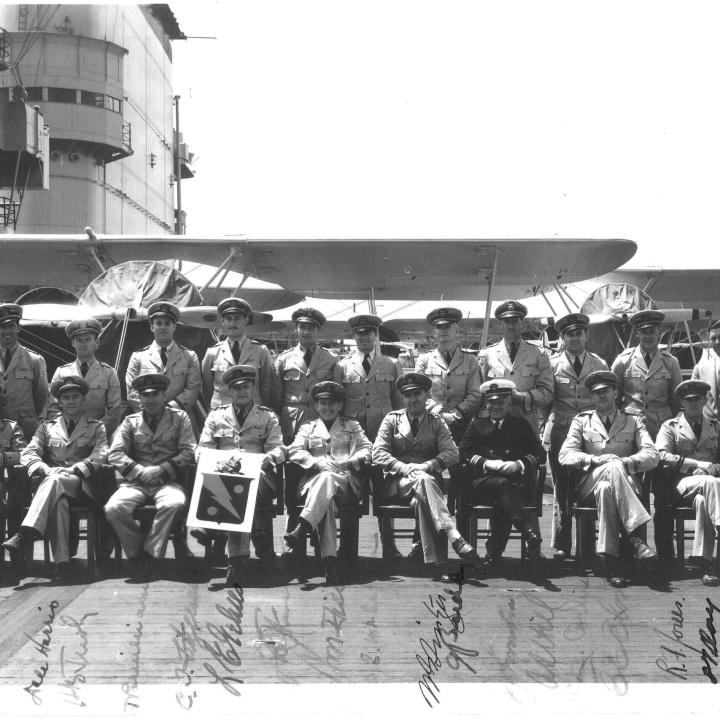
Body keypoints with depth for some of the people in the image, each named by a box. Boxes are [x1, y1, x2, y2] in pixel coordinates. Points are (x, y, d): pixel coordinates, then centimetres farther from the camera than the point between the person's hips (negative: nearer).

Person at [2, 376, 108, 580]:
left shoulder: (96, 427, 20)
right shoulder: (47, 427, 25)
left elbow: (101, 454, 1)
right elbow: (28, 454, 10)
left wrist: (74, 470, -16)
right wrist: (47, 470, -13)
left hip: (82, 484, -1)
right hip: (50, 480, 2)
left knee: (54, 481, -37)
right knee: (58, 498, -38)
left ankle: (24, 535, -54)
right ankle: (61, 561, -49)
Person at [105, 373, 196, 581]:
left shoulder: (179, 418, 11)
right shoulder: (131, 422, 14)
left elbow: (189, 452, 2)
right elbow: (115, 454, 4)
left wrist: (162, 469, -12)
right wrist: (140, 471, -12)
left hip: (168, 481, -1)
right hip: (135, 481, 2)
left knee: (175, 504, -37)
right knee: (113, 508, -29)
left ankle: (150, 553, -21)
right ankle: (136, 553, -9)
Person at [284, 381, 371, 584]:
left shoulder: (352, 427, 26)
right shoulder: (308, 428, 27)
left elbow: (367, 450, 11)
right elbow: (294, 451, 9)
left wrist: (347, 462, -9)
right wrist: (318, 463, -10)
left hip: (345, 479, -1)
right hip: (314, 479, 1)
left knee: (326, 478, -39)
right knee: (326, 498, -37)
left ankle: (302, 529, -55)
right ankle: (329, 559, -50)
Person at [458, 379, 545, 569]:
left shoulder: (521, 425, 23)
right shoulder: (477, 426, 24)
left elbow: (539, 454, 10)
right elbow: (463, 454, 7)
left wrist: (519, 464, -10)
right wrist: (487, 463, -11)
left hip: (516, 481, 0)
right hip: (482, 482, 0)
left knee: (505, 501, -37)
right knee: (503, 486, -37)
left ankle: (494, 552, -37)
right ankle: (531, 537, -52)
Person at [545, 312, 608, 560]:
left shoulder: (599, 365, 12)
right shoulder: (552, 365, 8)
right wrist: (547, 426, 2)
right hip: (560, 435, 0)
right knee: (562, 492, 1)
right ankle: (561, 546, 6)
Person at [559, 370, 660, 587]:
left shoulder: (634, 421, 17)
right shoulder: (581, 420, 17)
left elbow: (652, 455, 2)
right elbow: (565, 455, 2)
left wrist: (625, 461, -17)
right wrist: (595, 459, -16)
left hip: (626, 484, 0)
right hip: (588, 485, 0)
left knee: (605, 489, -38)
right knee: (613, 468, -36)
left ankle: (610, 559, -43)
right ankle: (636, 537, -46)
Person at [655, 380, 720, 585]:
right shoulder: (670, 426, 13)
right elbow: (662, 456, -5)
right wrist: (697, 464, -14)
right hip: (680, 484, -2)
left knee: (702, 500, -36)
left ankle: (702, 561, -38)